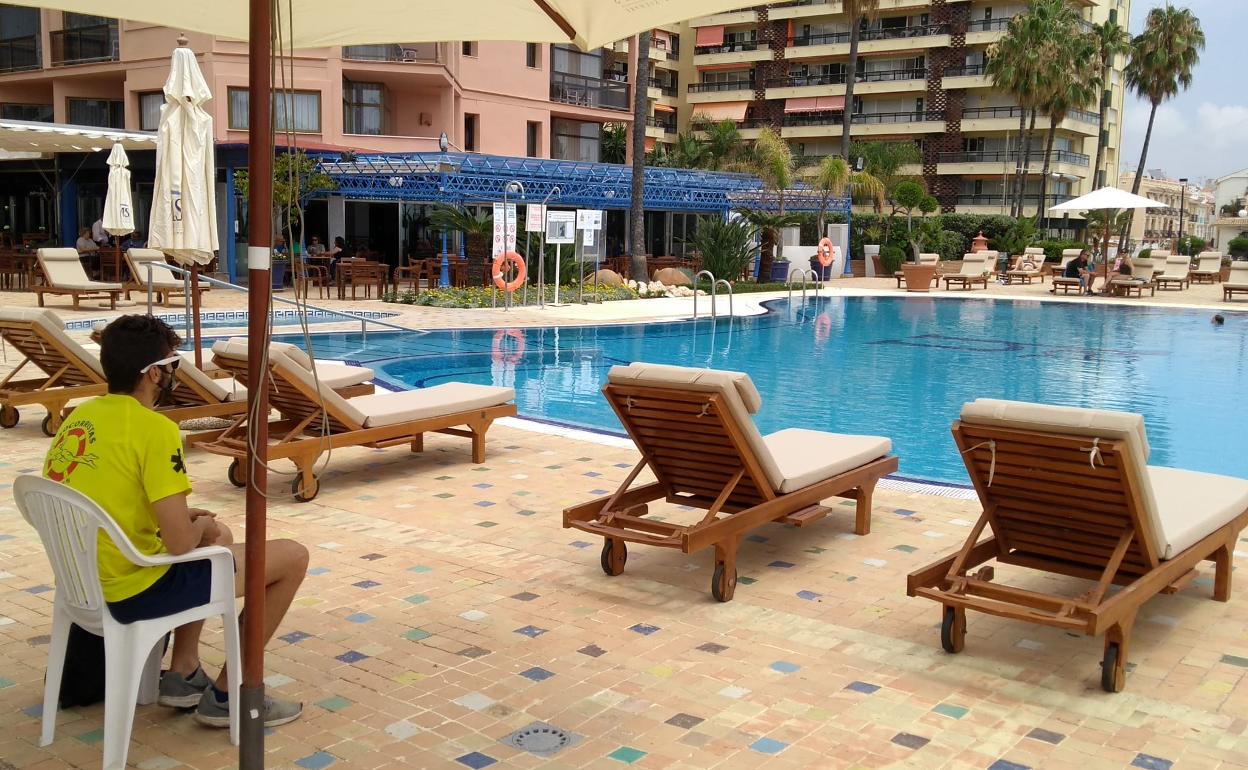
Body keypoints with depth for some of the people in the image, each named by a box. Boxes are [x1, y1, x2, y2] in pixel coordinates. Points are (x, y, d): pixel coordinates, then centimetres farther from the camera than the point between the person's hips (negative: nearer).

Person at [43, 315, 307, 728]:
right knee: (292, 557, -1)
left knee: (219, 535, 31)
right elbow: (180, 544, -24)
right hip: (137, 592, -9)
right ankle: (226, 696, 8)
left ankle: (182, 675, 28)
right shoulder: (154, 428, -21)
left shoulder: (79, 417, 5)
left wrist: (177, 516, 16)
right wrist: (201, 526, -1)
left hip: (88, 583, 9)